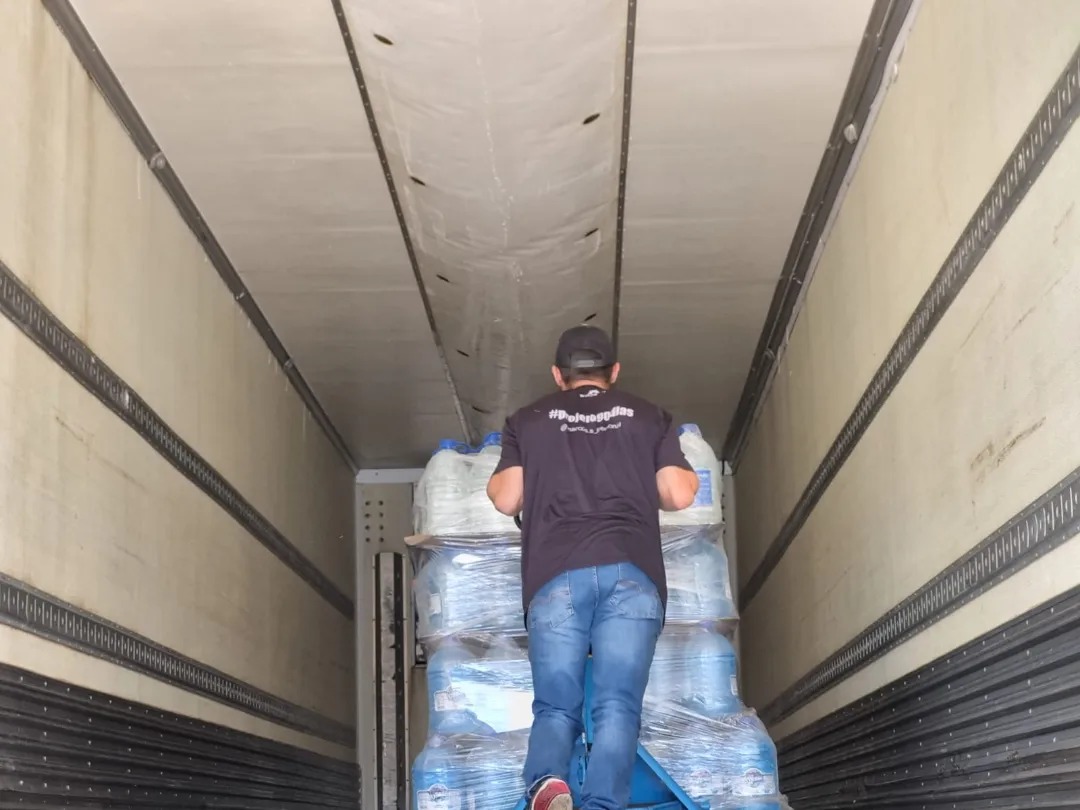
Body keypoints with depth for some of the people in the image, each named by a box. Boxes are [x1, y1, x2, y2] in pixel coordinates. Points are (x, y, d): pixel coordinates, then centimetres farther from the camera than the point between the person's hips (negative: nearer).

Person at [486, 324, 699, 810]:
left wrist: (495, 480, 37)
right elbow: (678, 496, 12)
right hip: (632, 572, 0)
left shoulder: (528, 421, 19)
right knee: (617, 707, -8)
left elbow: (506, 499, 14)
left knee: (555, 706, 1)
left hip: (555, 574, 0)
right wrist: (680, 478, 36)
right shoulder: (649, 417, 20)